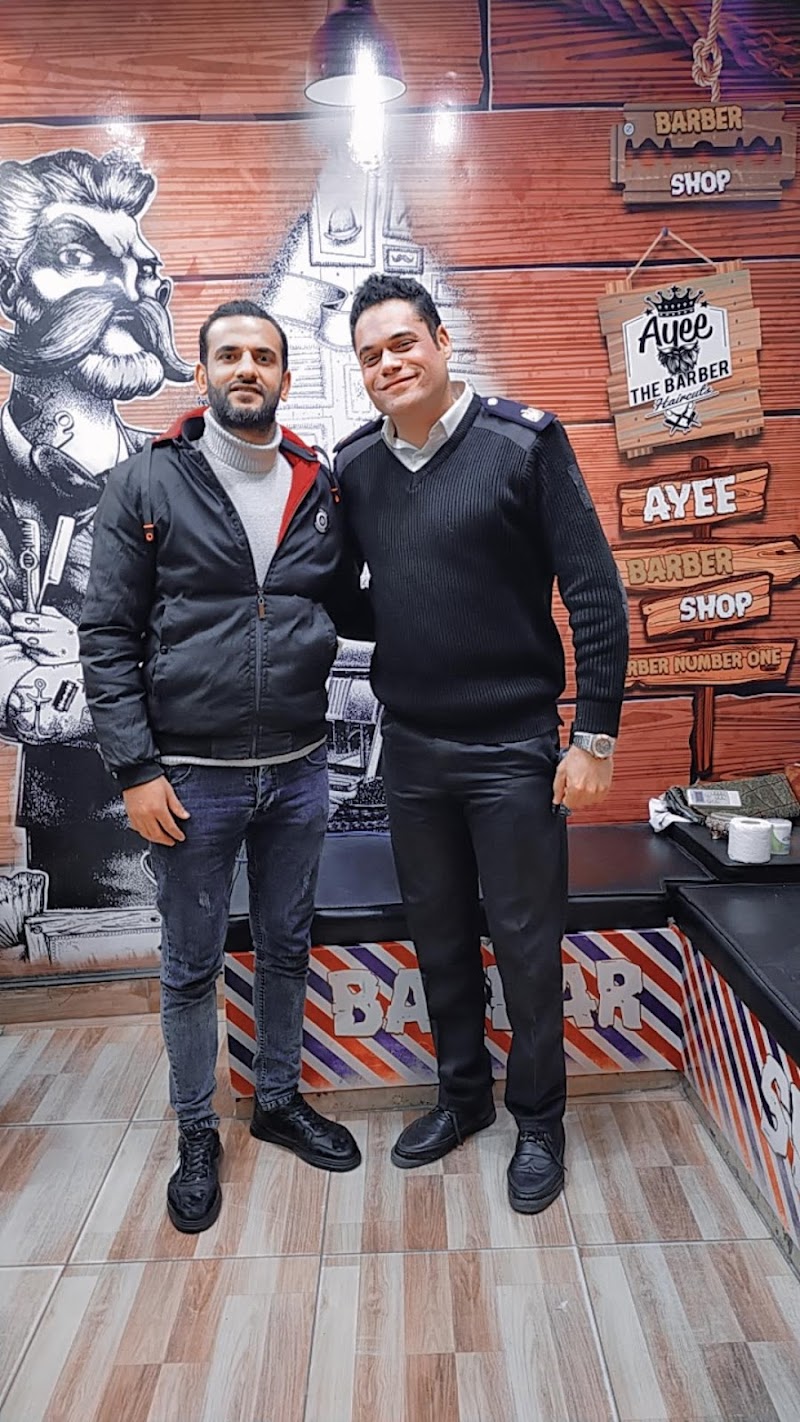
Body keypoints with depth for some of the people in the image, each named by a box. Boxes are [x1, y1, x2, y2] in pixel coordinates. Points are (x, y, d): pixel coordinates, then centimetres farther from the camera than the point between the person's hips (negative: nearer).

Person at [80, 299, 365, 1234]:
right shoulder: (146, 484, -5)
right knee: (191, 967, 11)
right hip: (191, 777, -3)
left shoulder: (321, 490, 4)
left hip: (298, 771, 3)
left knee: (286, 948, 18)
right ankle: (196, 1135, 33)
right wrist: (136, 770, -12)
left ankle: (279, 1100, 40)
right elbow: (107, 637, -7)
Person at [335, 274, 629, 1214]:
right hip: (410, 749, 4)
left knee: (526, 940, 8)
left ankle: (539, 1119, 30)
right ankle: (462, 1095, 38)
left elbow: (595, 593, -10)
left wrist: (594, 736, -12)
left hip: (513, 748, -4)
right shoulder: (354, 467, 3)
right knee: (438, 934, 17)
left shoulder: (522, 442, -9)